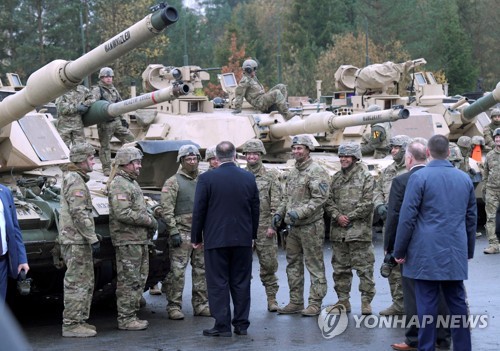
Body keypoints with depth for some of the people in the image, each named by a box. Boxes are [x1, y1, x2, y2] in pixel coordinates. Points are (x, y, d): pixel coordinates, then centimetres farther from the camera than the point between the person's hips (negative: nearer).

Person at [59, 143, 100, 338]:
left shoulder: (73, 179, 19)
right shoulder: (75, 182, -15)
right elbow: (79, 214, -22)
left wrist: (90, 237, 23)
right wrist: (93, 239, -21)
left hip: (78, 241, 10)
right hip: (76, 241, -10)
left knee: (86, 283, 14)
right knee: (77, 283, -7)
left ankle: (80, 321, 20)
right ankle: (71, 325, -4)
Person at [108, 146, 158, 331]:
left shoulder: (132, 183, 20)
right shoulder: (119, 185, -14)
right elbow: (123, 214, -24)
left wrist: (150, 219, 9)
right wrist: (149, 221, -16)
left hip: (140, 240, 10)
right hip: (127, 241, -10)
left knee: (139, 279, 14)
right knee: (128, 281, -6)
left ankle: (132, 315, 21)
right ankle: (125, 319, -2)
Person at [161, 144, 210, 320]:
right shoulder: (173, 182, -3)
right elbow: (167, 210, -9)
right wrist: (173, 232, -15)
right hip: (182, 232, -6)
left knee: (201, 270, 8)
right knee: (177, 272, -6)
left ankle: (201, 304, 17)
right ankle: (174, 307, -1)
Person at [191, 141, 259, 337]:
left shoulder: (206, 179, -8)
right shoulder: (249, 178, 2)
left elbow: (199, 210, -6)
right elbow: (255, 209, 8)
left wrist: (196, 237, 4)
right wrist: (253, 234, 19)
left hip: (216, 239, -3)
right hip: (243, 239, 3)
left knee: (218, 283, 2)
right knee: (241, 282, 10)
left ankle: (222, 326, 1)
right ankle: (241, 324, 14)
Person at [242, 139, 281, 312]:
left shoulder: (271, 176, 4)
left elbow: (276, 202, 0)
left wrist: (272, 225, -8)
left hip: (264, 227, -2)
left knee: (269, 264, 1)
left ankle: (272, 299, 10)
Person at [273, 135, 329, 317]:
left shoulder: (317, 171, -11)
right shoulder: (292, 172, 16)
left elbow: (320, 198, -19)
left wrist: (300, 213, -25)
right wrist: (279, 213, 8)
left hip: (310, 226, -9)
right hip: (293, 227, 9)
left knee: (314, 266, -2)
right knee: (293, 264, 13)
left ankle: (315, 303, 2)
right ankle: (296, 302, 21)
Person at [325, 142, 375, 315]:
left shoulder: (366, 177, -3)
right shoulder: (336, 177, 15)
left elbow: (367, 203, -10)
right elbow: (329, 200, 10)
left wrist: (349, 217, -12)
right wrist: (337, 216, -8)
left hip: (359, 231, -6)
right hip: (338, 232, 6)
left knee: (364, 268, -2)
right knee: (340, 268, 11)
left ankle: (366, 301, 4)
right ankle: (343, 300, 20)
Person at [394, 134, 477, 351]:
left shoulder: (419, 177, -7)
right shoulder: (465, 179, 9)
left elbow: (407, 218, -8)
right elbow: (471, 218, 15)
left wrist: (399, 251, -1)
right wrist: (469, 250, 24)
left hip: (427, 253, -4)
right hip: (456, 253, 4)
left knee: (427, 304, -1)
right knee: (457, 303, 9)